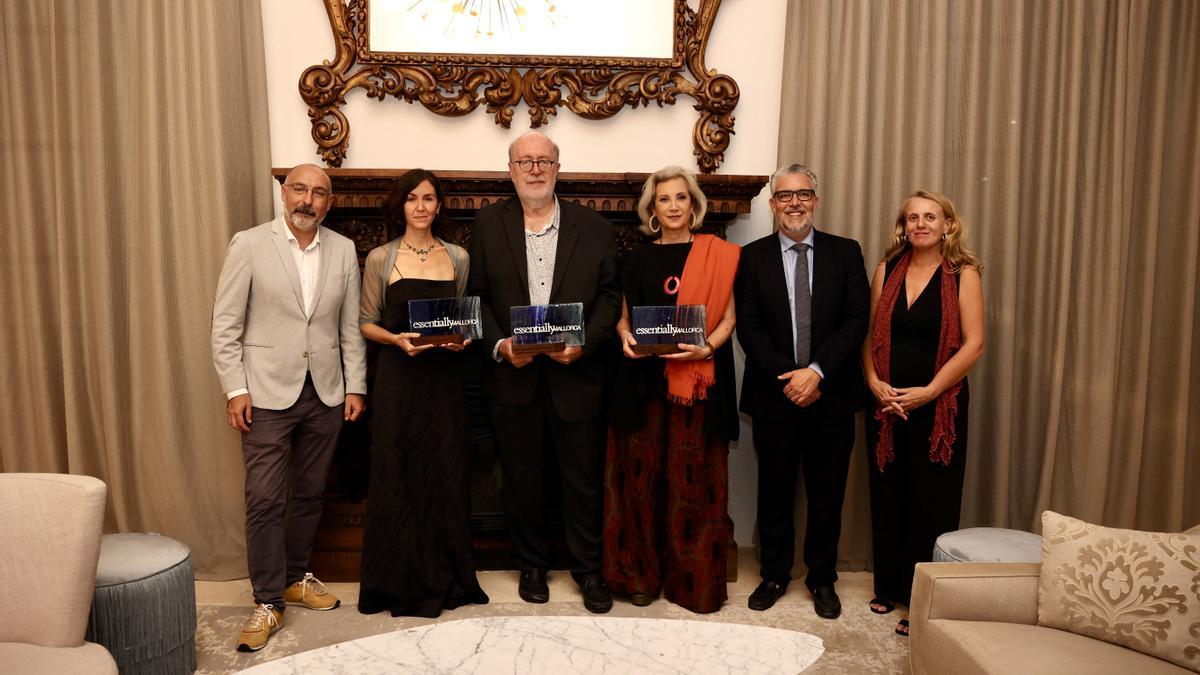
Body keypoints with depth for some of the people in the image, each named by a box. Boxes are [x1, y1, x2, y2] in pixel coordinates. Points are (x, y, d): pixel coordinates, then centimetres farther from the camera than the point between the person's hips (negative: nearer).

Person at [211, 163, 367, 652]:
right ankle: (268, 602, 10)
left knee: (309, 495, 12)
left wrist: (355, 386, 4)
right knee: (265, 500, -2)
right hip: (267, 393, -3)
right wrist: (235, 389, -8)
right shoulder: (249, 244, -4)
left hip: (325, 394, 3)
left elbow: (351, 326, 7)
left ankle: (296, 578, 30)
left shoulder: (344, 250, 5)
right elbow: (225, 325, -4)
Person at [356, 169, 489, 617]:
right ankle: (399, 580, 17)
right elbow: (366, 323, 3)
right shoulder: (381, 259, 1)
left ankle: (446, 577, 21)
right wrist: (396, 339, -15)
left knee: (446, 474, 6)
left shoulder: (458, 258, 7)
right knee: (397, 475, 2)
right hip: (398, 378, -2)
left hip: (445, 378, 2)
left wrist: (462, 337, -6)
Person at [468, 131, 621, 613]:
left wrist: (584, 342, -13)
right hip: (513, 375, 1)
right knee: (522, 479, 11)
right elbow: (475, 296, 3)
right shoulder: (488, 224, 4)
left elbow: (609, 295, 2)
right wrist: (499, 345, -12)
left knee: (584, 478, 8)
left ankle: (587, 568, 26)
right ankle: (532, 565, 30)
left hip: (576, 374, 0)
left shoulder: (593, 227, 3)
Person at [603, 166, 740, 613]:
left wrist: (706, 348, -16)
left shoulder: (718, 255, 3)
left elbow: (727, 319, 2)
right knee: (642, 474, 4)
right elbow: (623, 316, 15)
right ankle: (642, 573, 18)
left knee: (694, 480, 2)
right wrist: (625, 336, -7)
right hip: (644, 381, 2)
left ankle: (694, 579, 16)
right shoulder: (637, 260, 10)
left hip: (699, 381, -2)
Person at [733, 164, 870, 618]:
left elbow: (856, 321, -5)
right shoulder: (753, 257, 3)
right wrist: (787, 377, -14)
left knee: (827, 494, 10)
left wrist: (816, 371, -16)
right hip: (774, 395, 0)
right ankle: (774, 575, 28)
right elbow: (748, 328, -4)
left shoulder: (846, 253, 4)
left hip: (831, 395, 0)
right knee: (774, 491, 11)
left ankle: (822, 579, 27)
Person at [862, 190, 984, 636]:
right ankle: (888, 586, 26)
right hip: (886, 403, 3)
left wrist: (928, 391, -15)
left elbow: (973, 344, -9)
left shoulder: (963, 274, -3)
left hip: (938, 404, -3)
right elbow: (869, 334, 7)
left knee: (931, 501, 2)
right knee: (887, 495, 10)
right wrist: (875, 383, -8)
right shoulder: (887, 270, 7)